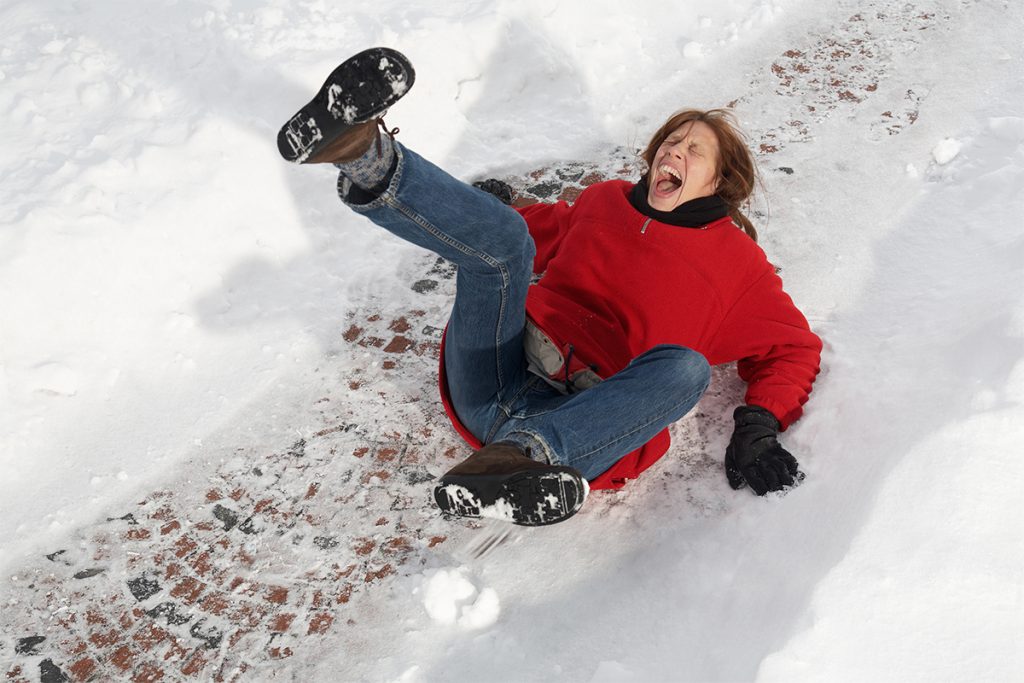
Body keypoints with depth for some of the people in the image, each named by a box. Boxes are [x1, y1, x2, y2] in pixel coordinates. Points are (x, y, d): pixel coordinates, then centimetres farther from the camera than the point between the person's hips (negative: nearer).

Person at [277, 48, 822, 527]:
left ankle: (517, 453, -52)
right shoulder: (606, 200, 24)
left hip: (585, 417, -2)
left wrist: (758, 427, -2)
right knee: (502, 234, -18)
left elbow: (792, 348, 14)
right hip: (491, 384, 3)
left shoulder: (736, 259, 16)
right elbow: (537, 230, 38)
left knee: (686, 366, -31)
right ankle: (366, 157, -44)